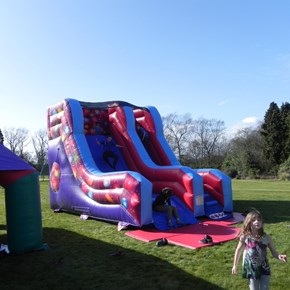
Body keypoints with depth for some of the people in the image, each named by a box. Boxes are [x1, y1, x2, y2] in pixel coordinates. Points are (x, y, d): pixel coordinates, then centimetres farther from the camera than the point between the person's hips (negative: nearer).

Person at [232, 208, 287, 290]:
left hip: (264, 268, 1)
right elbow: (238, 250, -3)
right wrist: (235, 265, 5)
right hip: (251, 269, -1)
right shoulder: (245, 237, -17)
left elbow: (274, 252, -6)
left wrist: (279, 256, -30)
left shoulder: (266, 237, -15)